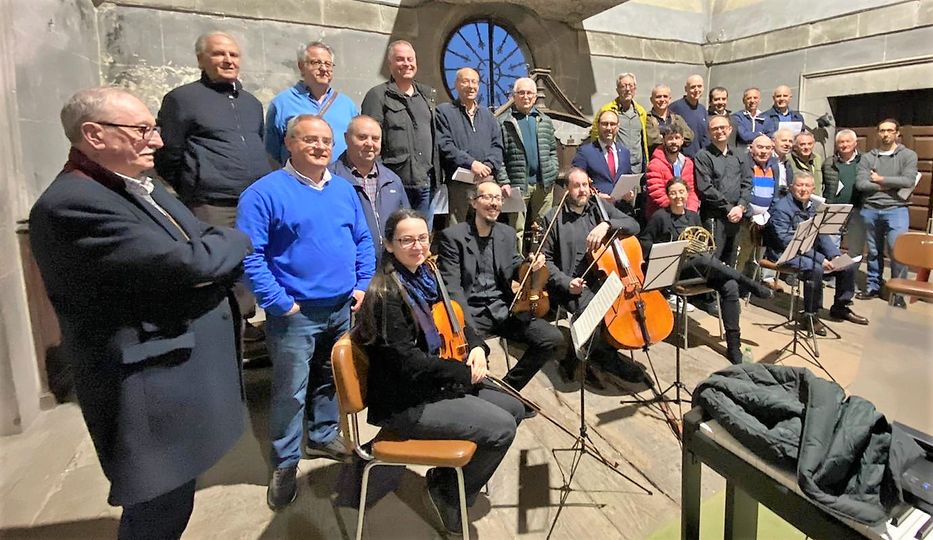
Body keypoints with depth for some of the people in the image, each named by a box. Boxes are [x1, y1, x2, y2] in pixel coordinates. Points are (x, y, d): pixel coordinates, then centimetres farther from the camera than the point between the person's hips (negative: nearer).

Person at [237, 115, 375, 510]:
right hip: (296, 314, -6)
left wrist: (362, 285, 4)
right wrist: (278, 302, -18)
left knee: (332, 380, 20)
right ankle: (285, 463, 23)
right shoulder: (265, 193, -11)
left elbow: (363, 241, 15)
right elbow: (249, 255, -15)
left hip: (344, 309, 6)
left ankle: (323, 436, 41)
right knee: (290, 392, 4)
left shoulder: (344, 189, 9)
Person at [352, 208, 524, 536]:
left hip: (435, 383, 9)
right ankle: (447, 497, 9)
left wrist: (477, 347, -7)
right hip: (406, 402, -9)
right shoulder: (387, 294, -21)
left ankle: (446, 476, 19)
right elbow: (407, 361, -24)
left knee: (514, 409, 9)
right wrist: (465, 372, -16)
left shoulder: (424, 276, 4)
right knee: (501, 428, -14)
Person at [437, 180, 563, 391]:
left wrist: (531, 266, -5)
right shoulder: (452, 236, -5)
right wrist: (469, 328, -22)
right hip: (472, 312, -5)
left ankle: (508, 387, 7)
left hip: (504, 308, 5)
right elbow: (452, 287, -11)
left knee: (553, 338, -11)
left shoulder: (507, 233, 13)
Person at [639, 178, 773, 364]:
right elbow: (643, 242, -2)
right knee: (706, 260, -37)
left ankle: (733, 347, -19)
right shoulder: (660, 217, -2)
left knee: (730, 287, -23)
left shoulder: (693, 216, 16)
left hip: (699, 265, 5)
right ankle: (755, 287, -18)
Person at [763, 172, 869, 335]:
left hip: (811, 251, 9)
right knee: (815, 269, -33)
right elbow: (788, 242, -22)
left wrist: (835, 255, -4)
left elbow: (822, 236, 14)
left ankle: (840, 307, 22)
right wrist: (820, 259, -26)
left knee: (848, 265, 2)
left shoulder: (812, 207, 14)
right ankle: (810, 315, -18)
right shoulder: (781, 208, -14)